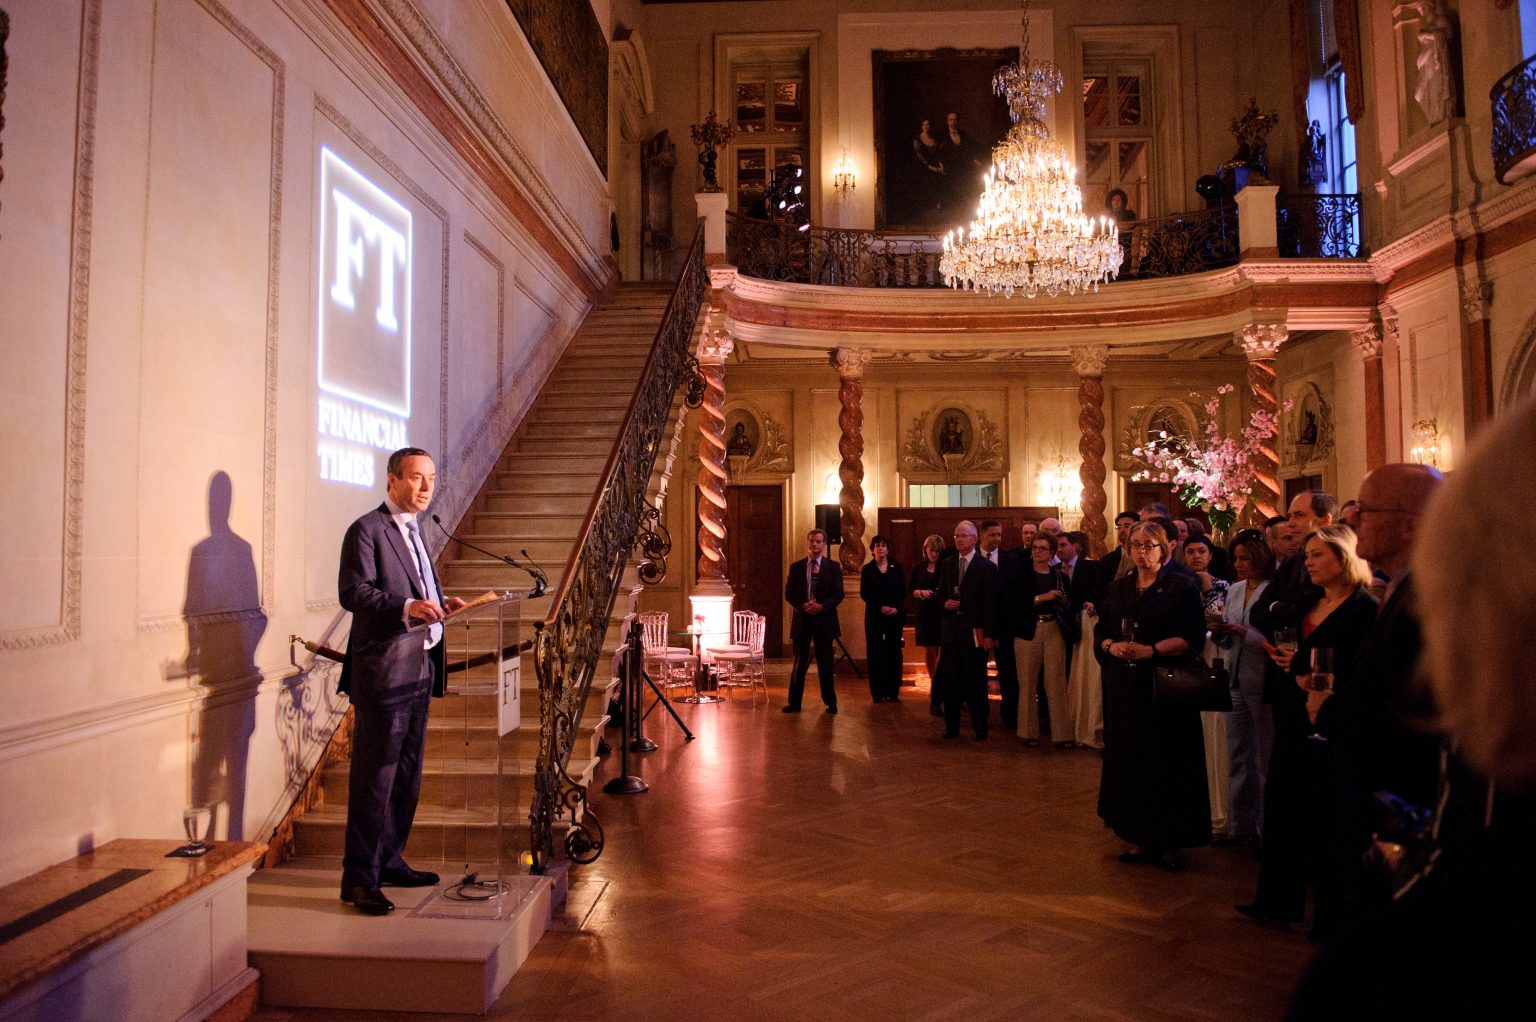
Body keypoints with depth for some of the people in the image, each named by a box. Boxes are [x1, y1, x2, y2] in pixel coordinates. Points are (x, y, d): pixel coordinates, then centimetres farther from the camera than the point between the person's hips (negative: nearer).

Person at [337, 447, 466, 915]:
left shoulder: (413, 531, 20)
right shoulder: (367, 529, -8)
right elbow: (353, 592, -18)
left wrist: (439, 603, 8)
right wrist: (407, 608, -29)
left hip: (418, 670, 9)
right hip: (382, 671, -9)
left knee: (406, 776, 15)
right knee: (374, 777, -4)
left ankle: (389, 861, 27)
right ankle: (359, 878, 4)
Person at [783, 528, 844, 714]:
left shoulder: (833, 567, 2)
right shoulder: (796, 567, 6)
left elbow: (838, 594, -2)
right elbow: (789, 593, 3)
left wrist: (822, 606, -17)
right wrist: (802, 606, -14)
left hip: (824, 619, -1)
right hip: (802, 619, 1)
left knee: (825, 664, 5)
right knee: (799, 664, 7)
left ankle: (830, 702, 15)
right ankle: (794, 702, 13)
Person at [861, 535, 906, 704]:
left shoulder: (896, 567, 6)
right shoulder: (867, 569, 4)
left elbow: (903, 590, 4)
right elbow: (864, 593, -2)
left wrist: (896, 608, -12)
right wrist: (880, 607, -13)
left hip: (895, 614, 1)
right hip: (874, 614, -1)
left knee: (894, 651, 1)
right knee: (875, 652, -1)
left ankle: (892, 690, 7)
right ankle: (877, 692, 3)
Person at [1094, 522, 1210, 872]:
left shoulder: (1182, 586, -2)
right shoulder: (1117, 588, 13)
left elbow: (1193, 636, -10)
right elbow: (1100, 633, 12)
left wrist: (1152, 650, -20)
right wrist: (1112, 646, -9)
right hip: (1124, 685, 4)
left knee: (1168, 762, 1)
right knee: (1128, 761, 6)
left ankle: (1170, 841, 12)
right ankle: (1140, 839, 16)